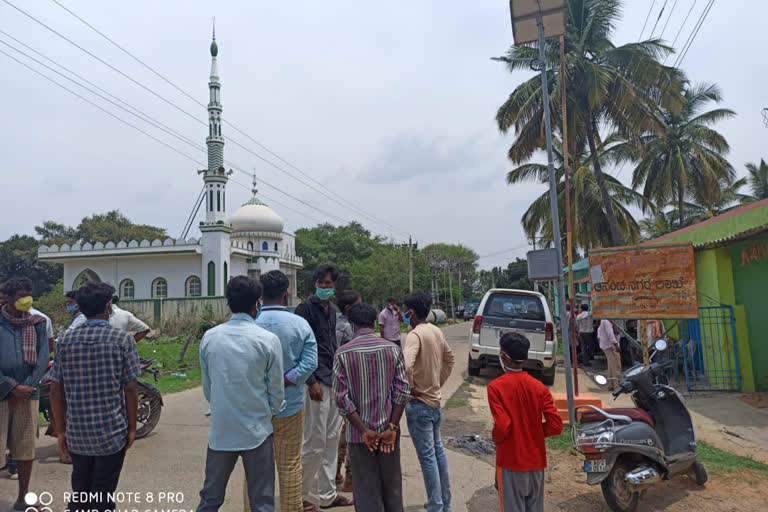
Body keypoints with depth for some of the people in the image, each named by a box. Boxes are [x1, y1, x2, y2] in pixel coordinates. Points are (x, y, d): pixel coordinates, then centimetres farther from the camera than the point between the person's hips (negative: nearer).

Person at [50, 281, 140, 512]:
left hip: (77, 433, 3)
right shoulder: (122, 339, -10)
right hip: (113, 432, -3)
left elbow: (56, 391, 2)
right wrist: (132, 427, 1)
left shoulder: (65, 341, 0)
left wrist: (60, 430, 11)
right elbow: (131, 388, -10)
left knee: (79, 493, 21)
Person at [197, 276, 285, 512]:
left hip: (220, 431, 3)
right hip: (257, 430, -3)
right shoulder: (268, 340, -13)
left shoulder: (209, 337, -3)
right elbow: (277, 391, -5)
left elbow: (207, 387, 7)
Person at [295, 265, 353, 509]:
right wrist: (312, 382, -18)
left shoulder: (331, 310, 14)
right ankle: (299, 494, 18)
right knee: (315, 443, -1)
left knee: (332, 440, 14)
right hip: (317, 381, -8)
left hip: (333, 380, 8)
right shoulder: (306, 308, -10)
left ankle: (327, 495, 27)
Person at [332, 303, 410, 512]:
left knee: (367, 490, 10)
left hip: (359, 433, -2)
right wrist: (392, 427, -5)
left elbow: (342, 397, -12)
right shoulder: (393, 348, -4)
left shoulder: (343, 353, -9)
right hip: (388, 429, 2)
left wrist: (363, 430, -8)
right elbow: (402, 391, -7)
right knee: (392, 486, 18)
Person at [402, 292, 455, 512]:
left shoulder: (415, 334, -21)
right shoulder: (436, 331, 5)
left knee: (427, 456, 1)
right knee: (438, 450, 19)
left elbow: (406, 366, -36)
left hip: (419, 403, -9)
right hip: (435, 400, 9)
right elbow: (449, 358, 19)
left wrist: (410, 388, -20)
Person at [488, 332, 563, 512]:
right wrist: (534, 432, 8)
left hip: (511, 461, -4)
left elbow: (502, 426, -21)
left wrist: (496, 438, 0)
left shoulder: (495, 387, -15)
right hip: (536, 460, 4)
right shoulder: (539, 386, -3)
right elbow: (556, 425, -7)